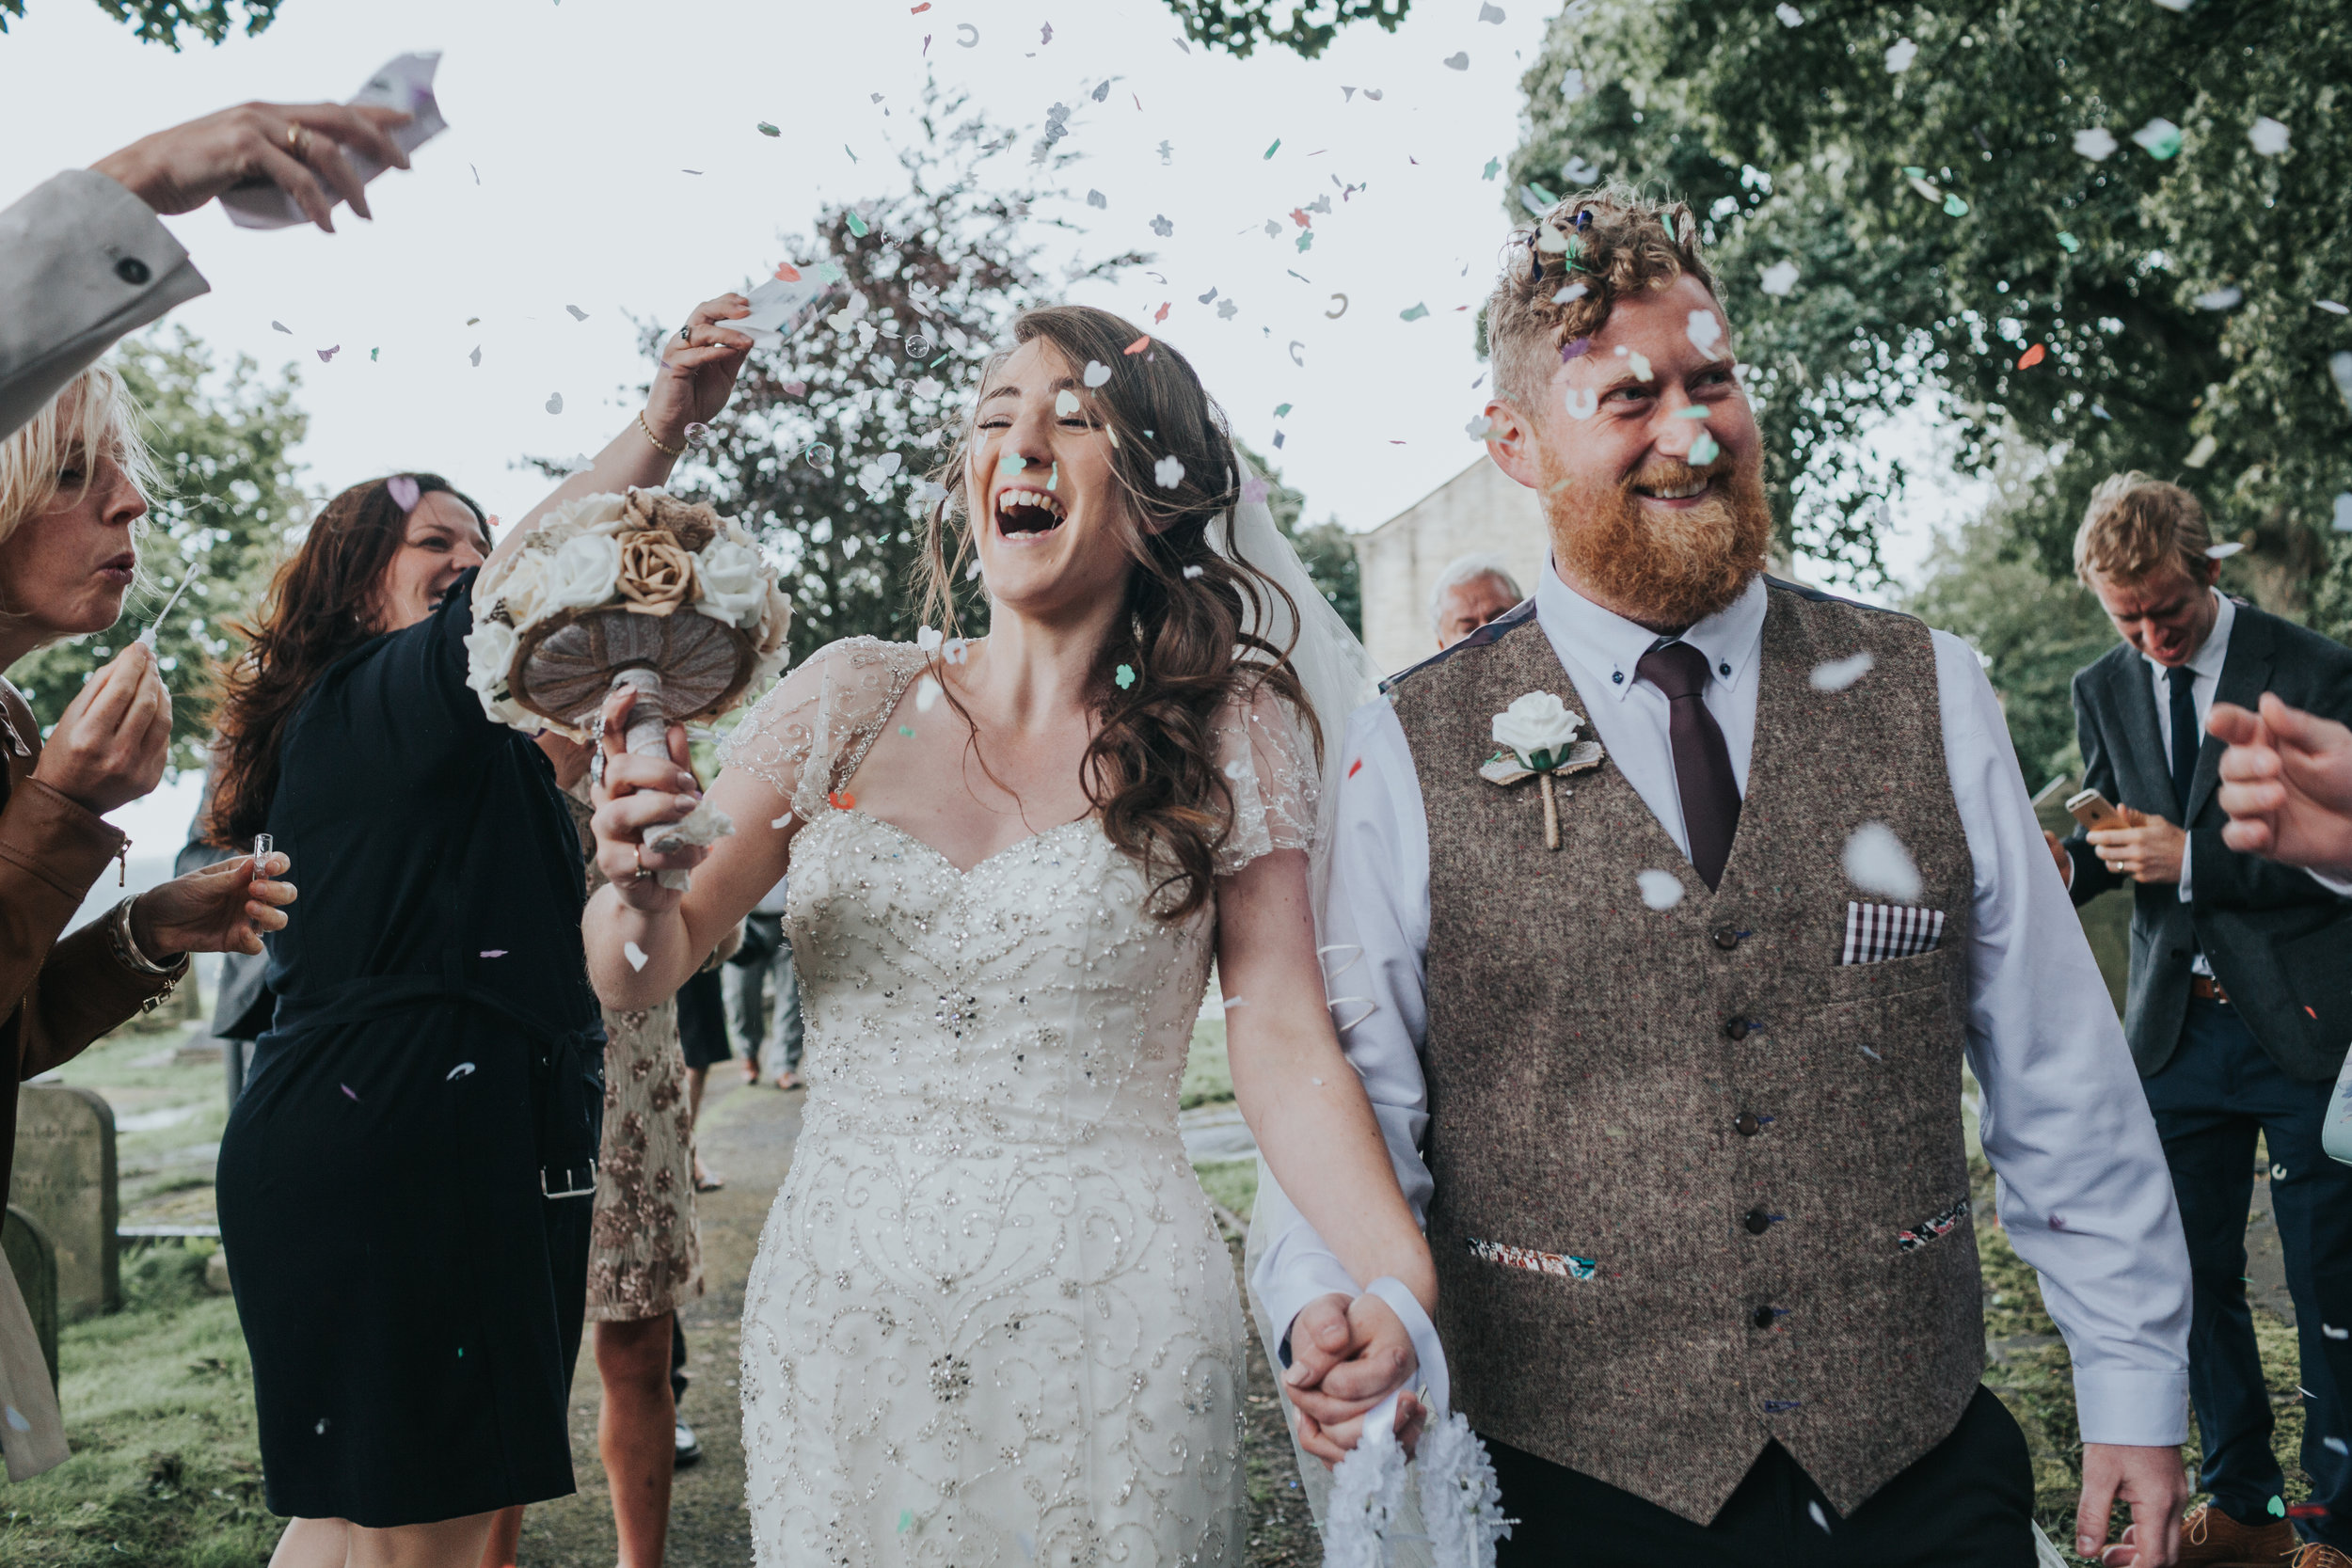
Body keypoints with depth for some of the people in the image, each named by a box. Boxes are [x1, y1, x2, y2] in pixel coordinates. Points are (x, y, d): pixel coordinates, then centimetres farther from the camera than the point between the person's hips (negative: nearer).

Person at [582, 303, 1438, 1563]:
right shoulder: (850, 700, 3)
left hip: (1108, 1335, -2)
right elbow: (637, 974, 3)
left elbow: (1283, 1043, -7)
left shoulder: (1228, 733, -1)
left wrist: (1394, 1284, -22)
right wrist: (640, 891, -19)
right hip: (834, 1320, 2)